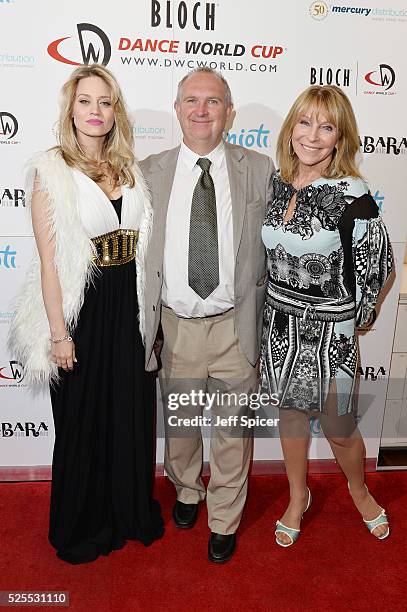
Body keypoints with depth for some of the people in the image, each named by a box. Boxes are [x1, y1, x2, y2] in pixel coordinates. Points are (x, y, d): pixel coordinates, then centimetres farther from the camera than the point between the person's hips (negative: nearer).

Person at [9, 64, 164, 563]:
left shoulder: (129, 169, 8)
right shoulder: (50, 171, -8)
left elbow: (143, 244, 10)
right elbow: (48, 258, -11)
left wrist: (149, 311, 7)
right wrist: (58, 333, -13)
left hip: (130, 308, 5)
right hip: (80, 309, -5)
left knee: (132, 414, 15)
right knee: (83, 420, 11)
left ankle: (131, 512, 39)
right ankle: (80, 526, 35)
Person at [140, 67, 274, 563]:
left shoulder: (259, 170, -1)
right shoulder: (149, 173, 0)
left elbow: (272, 248, 0)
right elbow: (139, 253, 1)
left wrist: (263, 319, -1)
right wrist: (145, 322, -1)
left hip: (236, 324, 0)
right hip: (176, 324, 1)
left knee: (233, 429, 13)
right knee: (179, 422, 20)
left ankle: (224, 520, 37)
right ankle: (186, 490, 51)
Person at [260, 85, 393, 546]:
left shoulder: (351, 197, -18)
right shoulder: (277, 184, -1)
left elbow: (377, 264, -8)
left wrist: (349, 319, -1)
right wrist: (279, 304, 11)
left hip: (328, 330, -4)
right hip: (280, 321, 5)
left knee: (338, 428, 9)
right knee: (290, 411, 19)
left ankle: (359, 490, 43)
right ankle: (298, 496, 42)